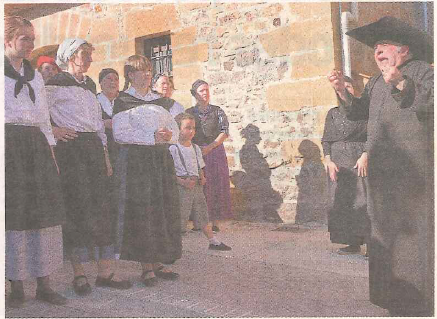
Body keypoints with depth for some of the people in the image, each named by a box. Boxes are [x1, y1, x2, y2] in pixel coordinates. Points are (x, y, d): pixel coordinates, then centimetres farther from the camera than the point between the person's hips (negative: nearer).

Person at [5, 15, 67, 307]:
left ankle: (44, 284, 9)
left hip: (36, 146, 5)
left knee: (44, 213, 2)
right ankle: (17, 286, 8)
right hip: (10, 144, -5)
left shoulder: (35, 77, 21)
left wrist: (51, 155, 14)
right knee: (13, 213, -3)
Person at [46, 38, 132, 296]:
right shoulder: (55, 85, 0)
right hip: (70, 148, -6)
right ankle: (79, 274, 3)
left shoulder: (90, 85, 21)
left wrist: (106, 155, 20)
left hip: (94, 148, 7)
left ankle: (105, 272, 7)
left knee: (101, 206, 2)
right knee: (77, 207, -6)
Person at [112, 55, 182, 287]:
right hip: (137, 159, -6)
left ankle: (158, 261, 10)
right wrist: (152, 137, -17)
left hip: (162, 158, 6)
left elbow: (174, 128, 19)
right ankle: (146, 265, -1)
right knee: (142, 210, -7)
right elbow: (120, 133, -10)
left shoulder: (159, 101, 20)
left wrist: (169, 135, -5)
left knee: (165, 209, 2)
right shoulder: (123, 100, 2)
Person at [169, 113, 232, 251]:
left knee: (203, 214, 13)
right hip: (182, 188, -6)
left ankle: (213, 242, 22)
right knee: (180, 217, -3)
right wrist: (182, 181, -21)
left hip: (197, 186, 6)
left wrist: (202, 177, 1)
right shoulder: (173, 149, -10)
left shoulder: (196, 148, 12)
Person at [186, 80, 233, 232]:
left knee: (216, 185, -2)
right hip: (195, 153, 0)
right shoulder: (189, 112, 8)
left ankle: (215, 222, 3)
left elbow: (225, 132, -2)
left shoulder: (217, 111, 6)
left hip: (215, 152, 0)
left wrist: (210, 147, -13)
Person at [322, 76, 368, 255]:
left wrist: (365, 156, -13)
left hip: (359, 159, -3)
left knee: (361, 199, -11)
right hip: (337, 160, 4)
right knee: (340, 201, 0)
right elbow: (326, 140, 10)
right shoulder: (333, 113, 16)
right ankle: (353, 243, 6)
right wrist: (328, 161, -3)